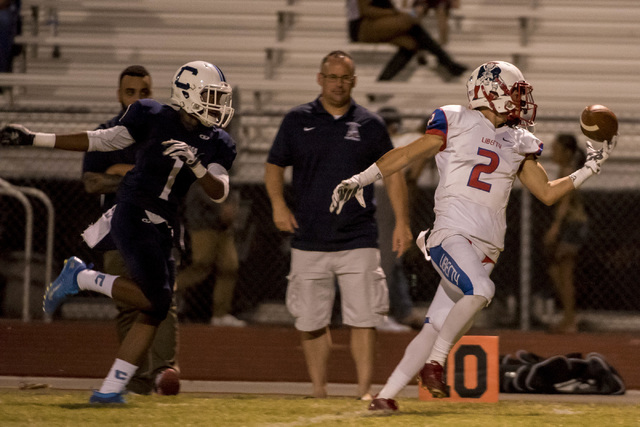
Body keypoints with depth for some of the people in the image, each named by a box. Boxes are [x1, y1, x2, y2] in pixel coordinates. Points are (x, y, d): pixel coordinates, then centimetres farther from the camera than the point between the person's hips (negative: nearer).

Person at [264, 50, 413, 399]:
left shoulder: (369, 125, 6)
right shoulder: (297, 121, 5)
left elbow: (392, 173, 12)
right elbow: (274, 165, 11)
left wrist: (402, 222, 5)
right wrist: (278, 204, -5)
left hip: (358, 241, -1)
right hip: (309, 240, 1)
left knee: (363, 318, -7)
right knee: (311, 321, 3)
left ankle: (365, 390, -4)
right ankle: (318, 390, 14)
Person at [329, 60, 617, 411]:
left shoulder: (518, 144, 19)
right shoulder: (456, 123, 3)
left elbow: (547, 193, 22)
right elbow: (406, 155, 6)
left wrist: (590, 168, 13)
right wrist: (360, 180, 1)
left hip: (485, 248, 5)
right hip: (451, 235, -5)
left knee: (436, 328, 0)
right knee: (480, 290, -33)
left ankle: (386, 395, 7)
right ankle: (434, 364, -22)